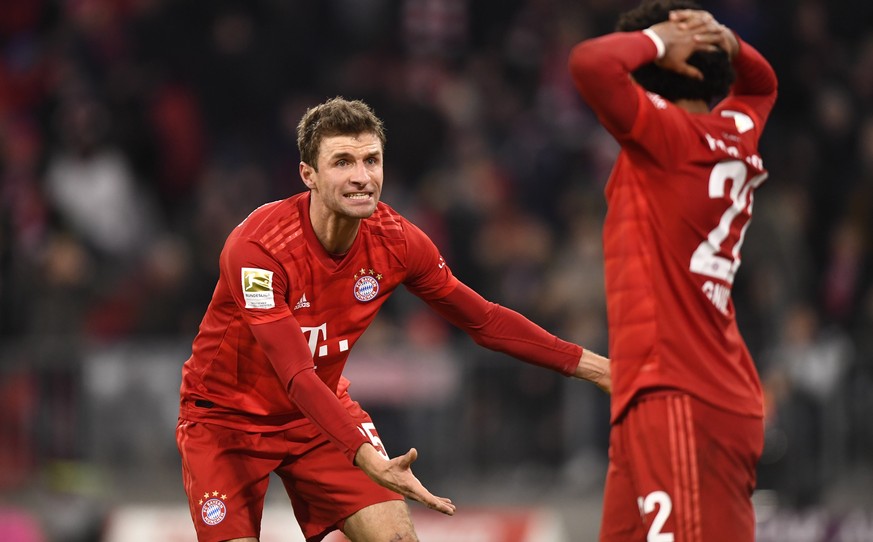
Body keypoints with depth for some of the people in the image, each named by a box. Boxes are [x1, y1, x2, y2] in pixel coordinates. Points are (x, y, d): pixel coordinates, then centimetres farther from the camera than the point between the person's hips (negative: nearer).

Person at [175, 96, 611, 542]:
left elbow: (486, 321, 1)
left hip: (323, 410, 5)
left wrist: (589, 364, -4)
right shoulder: (257, 248, -30)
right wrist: (366, 457, -48)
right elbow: (296, 376, -36)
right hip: (227, 417, -4)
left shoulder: (396, 240, -12)